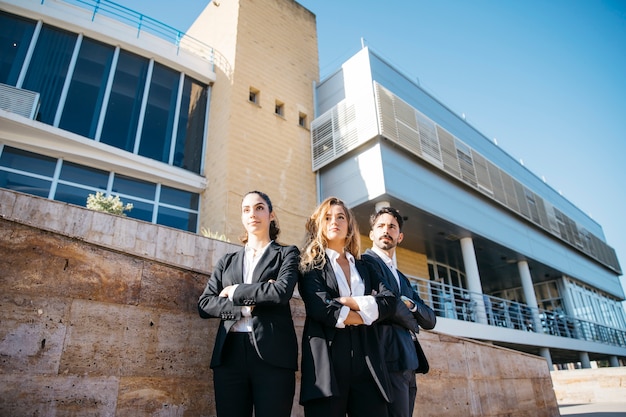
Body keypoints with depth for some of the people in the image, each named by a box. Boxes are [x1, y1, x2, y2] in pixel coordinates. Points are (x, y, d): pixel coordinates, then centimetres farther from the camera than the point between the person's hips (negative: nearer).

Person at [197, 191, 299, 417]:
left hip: (273, 353, -3)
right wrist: (246, 307, -7)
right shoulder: (227, 261, 18)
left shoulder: (287, 253, 8)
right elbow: (204, 305, 7)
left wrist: (235, 292, -2)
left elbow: (282, 291, -12)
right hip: (229, 354, 3)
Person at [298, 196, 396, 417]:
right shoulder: (312, 265, 7)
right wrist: (365, 315, -3)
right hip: (327, 359, -3)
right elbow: (320, 308, -11)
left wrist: (349, 302, -9)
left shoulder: (363, 267, 20)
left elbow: (388, 301, 3)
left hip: (366, 359, 4)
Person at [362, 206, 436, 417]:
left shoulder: (402, 278, 23)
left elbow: (430, 319, 14)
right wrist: (410, 321, 0)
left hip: (408, 362, 8)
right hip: (389, 360, -8)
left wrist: (410, 304, -6)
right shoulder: (366, 262, -4)